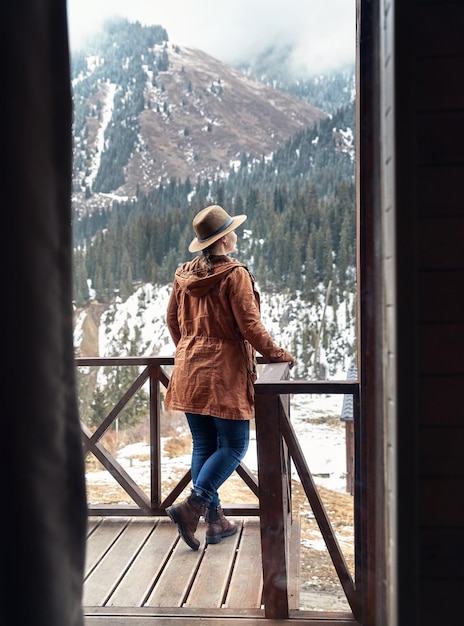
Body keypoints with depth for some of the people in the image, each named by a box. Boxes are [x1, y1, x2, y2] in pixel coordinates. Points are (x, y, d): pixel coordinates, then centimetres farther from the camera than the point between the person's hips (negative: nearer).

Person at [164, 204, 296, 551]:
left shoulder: (184, 275, 9)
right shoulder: (235, 274, -11)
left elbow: (172, 320, 17)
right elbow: (250, 327, -14)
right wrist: (278, 354, -1)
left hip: (189, 371, 7)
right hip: (225, 372, -7)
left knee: (203, 445, 13)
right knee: (233, 445, 5)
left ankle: (215, 520, 20)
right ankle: (192, 505, -6)